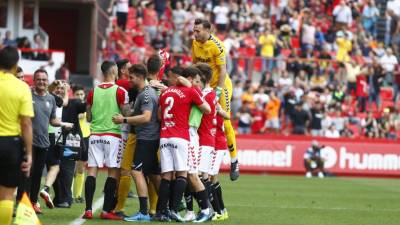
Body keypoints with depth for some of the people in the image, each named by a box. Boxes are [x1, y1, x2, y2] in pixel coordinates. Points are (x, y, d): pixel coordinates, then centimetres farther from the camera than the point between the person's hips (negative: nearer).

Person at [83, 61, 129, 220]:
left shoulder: (93, 92, 7)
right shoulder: (120, 92, -6)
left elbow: (88, 117, 13)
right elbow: (127, 115, -7)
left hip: (95, 135, 4)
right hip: (113, 135, -4)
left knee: (92, 171, 3)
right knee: (113, 172, 1)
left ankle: (88, 210, -3)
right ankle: (106, 210, -3)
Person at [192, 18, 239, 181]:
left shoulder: (216, 46, -20)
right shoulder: (195, 43, 0)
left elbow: (223, 70, -21)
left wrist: (218, 91, -25)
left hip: (221, 85, -6)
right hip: (205, 86, 6)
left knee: (225, 123, -6)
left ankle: (234, 161, 3)